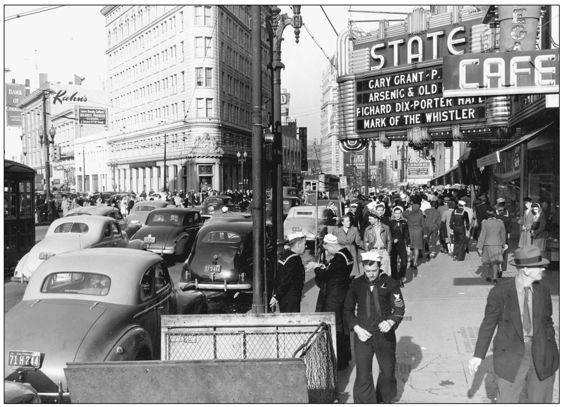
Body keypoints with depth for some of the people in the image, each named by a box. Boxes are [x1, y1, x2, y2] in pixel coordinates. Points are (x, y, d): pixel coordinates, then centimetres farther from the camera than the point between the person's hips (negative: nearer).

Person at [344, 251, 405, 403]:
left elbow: (399, 308, -7)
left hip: (385, 335, 0)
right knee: (363, 375, -5)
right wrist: (356, 328, -6)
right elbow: (348, 310, 9)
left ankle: (385, 400, 36)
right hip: (362, 335, 1)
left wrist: (390, 322, -26)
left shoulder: (390, 283, -2)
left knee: (388, 372, 12)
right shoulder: (356, 284, 3)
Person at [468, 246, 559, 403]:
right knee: (507, 400, 4)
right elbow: (488, 324, -5)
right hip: (511, 355, -3)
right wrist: (478, 356, -5)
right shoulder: (499, 292, -12)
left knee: (541, 401, 12)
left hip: (541, 356, 4)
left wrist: (552, 353, 10)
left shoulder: (543, 292, 0)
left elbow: (547, 323, 12)